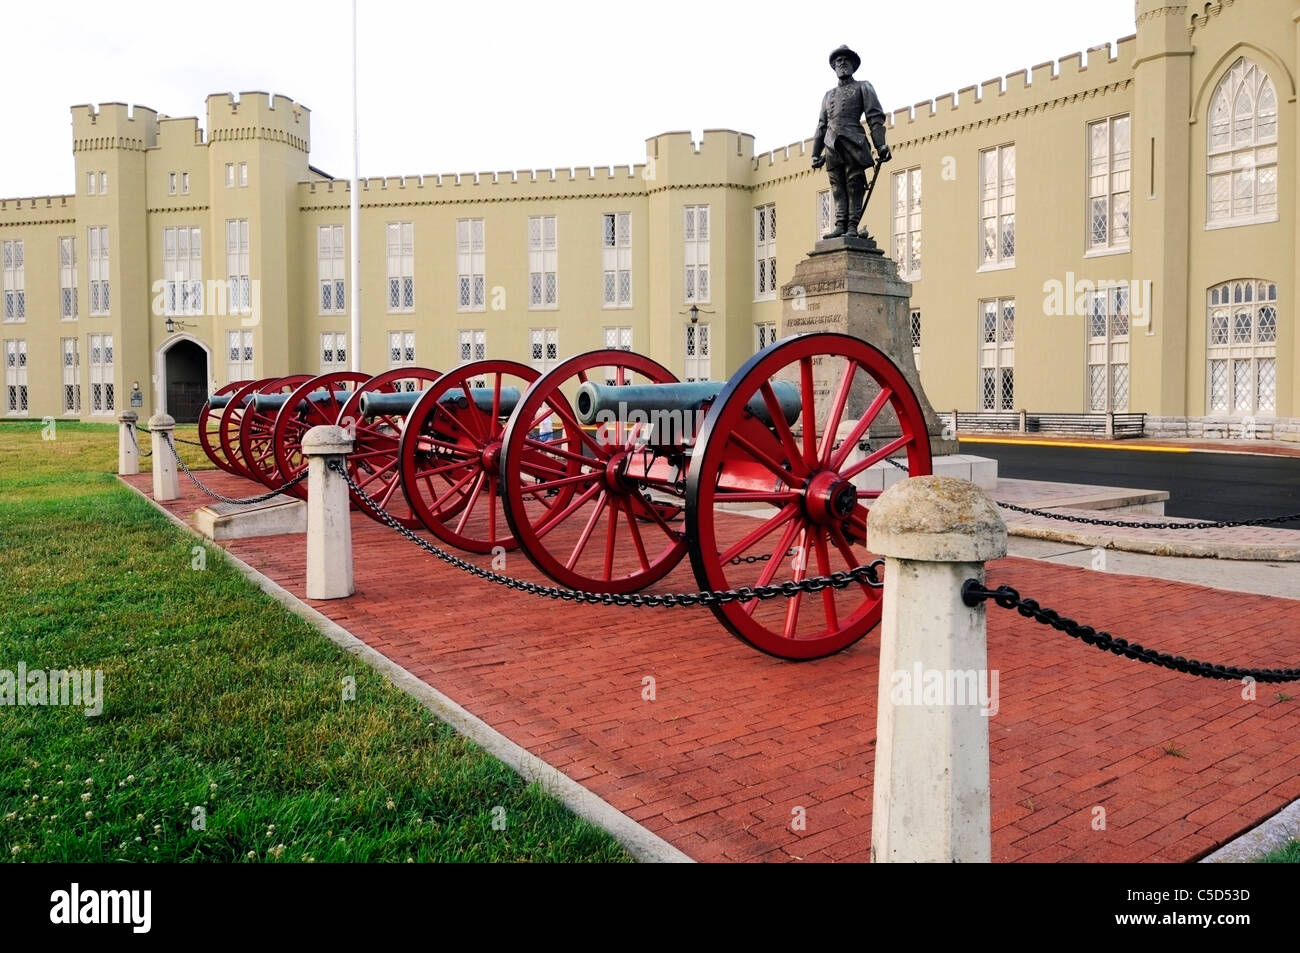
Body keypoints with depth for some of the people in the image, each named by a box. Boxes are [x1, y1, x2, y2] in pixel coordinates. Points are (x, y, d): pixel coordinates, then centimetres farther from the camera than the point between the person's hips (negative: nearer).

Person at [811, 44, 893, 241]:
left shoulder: (862, 87, 14)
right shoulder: (828, 95, 28)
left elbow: (875, 117, 3)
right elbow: (821, 126, 27)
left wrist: (881, 145, -10)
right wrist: (816, 153, 17)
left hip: (852, 142, -4)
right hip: (831, 146, 4)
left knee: (854, 186, -9)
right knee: (838, 188, -3)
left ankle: (853, 226, -14)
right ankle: (840, 226, -8)